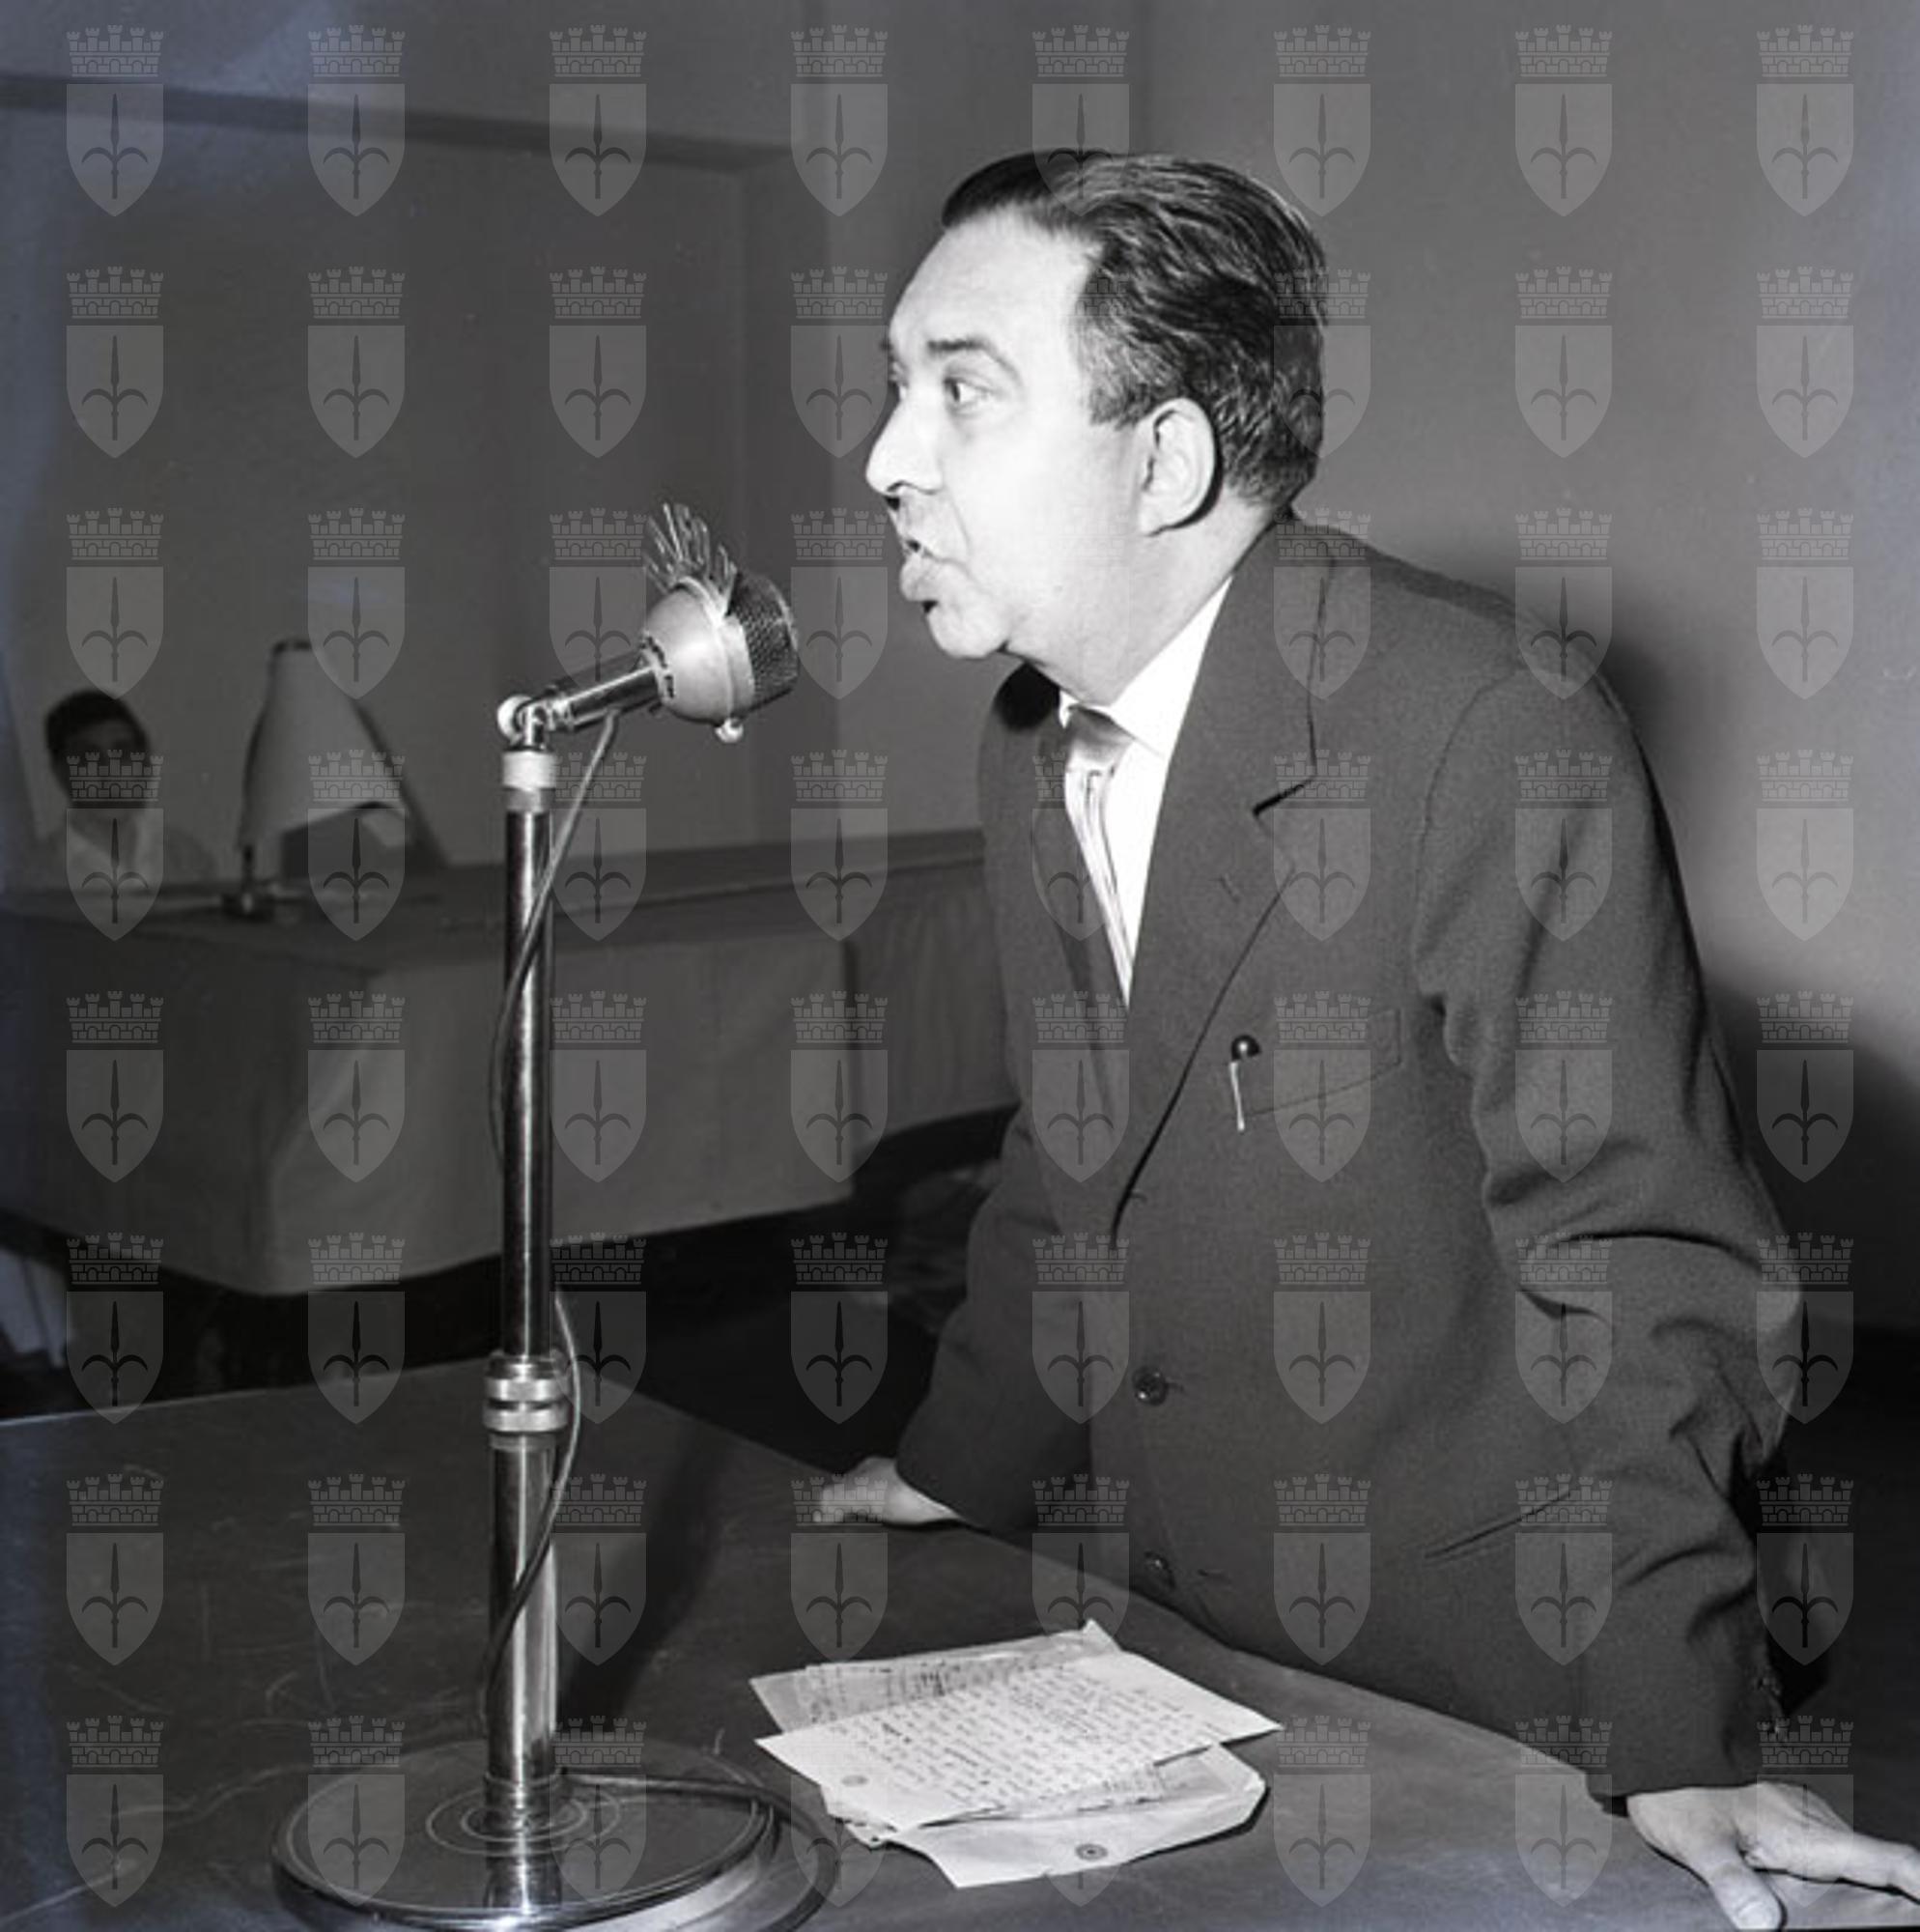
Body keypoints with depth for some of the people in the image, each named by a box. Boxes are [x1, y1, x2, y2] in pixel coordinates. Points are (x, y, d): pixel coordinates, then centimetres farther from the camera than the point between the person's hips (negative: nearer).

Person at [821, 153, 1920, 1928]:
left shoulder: (1489, 737, -23)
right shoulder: (1031, 744, 2)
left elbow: (1641, 1255, -21)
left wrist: (1680, 1750, -23)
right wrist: (958, 1468, 17)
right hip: (1188, 1667, 7)